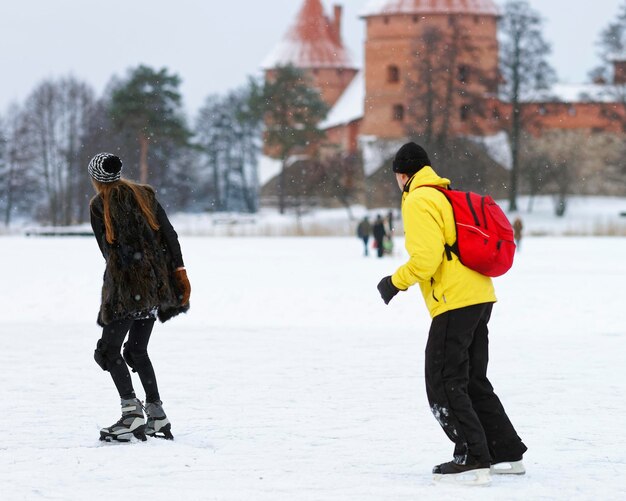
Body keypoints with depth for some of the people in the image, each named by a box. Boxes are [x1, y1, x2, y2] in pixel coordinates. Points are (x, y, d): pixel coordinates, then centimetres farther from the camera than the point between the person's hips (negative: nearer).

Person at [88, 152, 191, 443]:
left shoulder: (99, 206, 0)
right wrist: (179, 271, 5)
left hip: (127, 287, -6)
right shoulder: (145, 195, 13)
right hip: (157, 286, 6)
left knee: (109, 349, -1)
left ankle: (131, 412, -16)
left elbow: (106, 249, 0)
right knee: (137, 350, 16)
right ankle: (157, 417, 10)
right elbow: (169, 235, 7)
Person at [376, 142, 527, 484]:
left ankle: (472, 459, -10)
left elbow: (425, 259, -19)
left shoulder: (418, 202, -10)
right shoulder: (447, 196, 19)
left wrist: (395, 282, -5)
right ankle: (507, 454, 19)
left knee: (443, 383, -5)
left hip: (454, 302, -9)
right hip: (480, 298, 9)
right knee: (473, 381, 17)